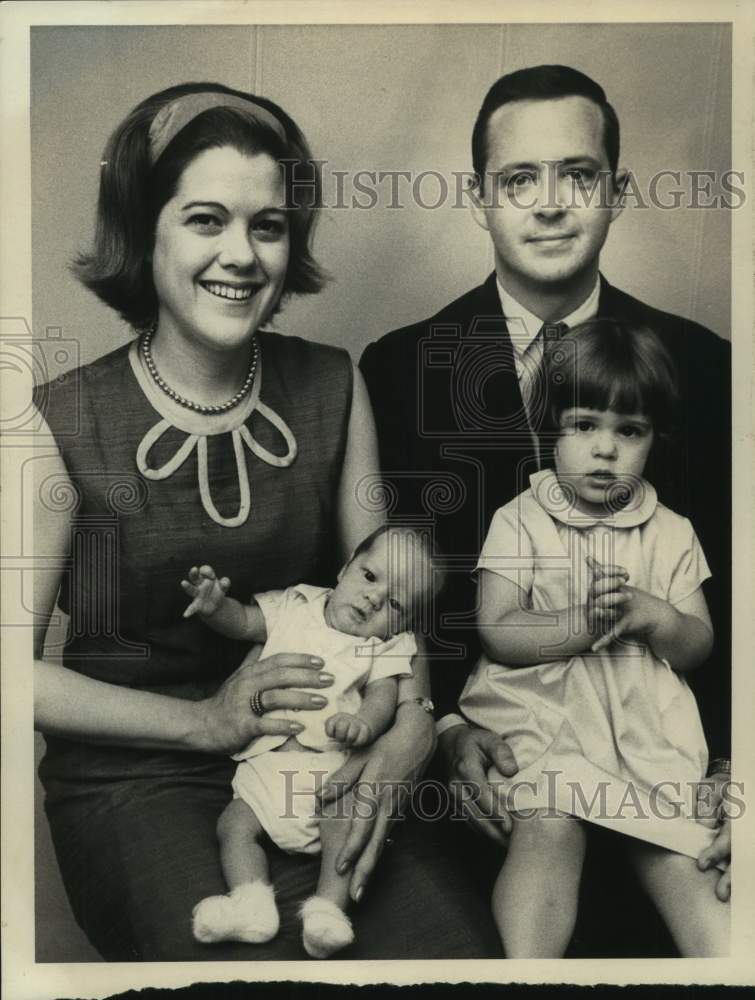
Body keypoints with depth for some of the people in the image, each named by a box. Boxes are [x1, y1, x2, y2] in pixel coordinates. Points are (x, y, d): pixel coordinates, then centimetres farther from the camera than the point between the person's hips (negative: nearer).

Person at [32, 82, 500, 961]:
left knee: (455, 940, -17)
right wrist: (204, 721, -14)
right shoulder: (64, 425, -9)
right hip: (136, 776, -2)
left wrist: (411, 719, -14)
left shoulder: (332, 389, 2)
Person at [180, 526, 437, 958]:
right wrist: (216, 607, -10)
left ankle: (329, 908, -28)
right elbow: (244, 622, 14)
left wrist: (363, 722, -32)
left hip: (333, 765, -3)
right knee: (234, 825, -14)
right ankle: (252, 904, -19)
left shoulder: (387, 648, 6)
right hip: (267, 764, 3)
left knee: (350, 824, -29)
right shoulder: (296, 606, 14)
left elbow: (384, 695, -8)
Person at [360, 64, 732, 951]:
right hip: (466, 761, -1)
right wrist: (444, 725, -14)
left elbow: (728, 588, 3)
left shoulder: (699, 366, 2)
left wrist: (729, 757, -10)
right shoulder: (399, 367, 0)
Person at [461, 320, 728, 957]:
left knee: (673, 852, -14)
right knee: (549, 827, -26)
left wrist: (649, 614, -9)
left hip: (644, 721, 3)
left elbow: (699, 646, 12)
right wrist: (584, 623, -17)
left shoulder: (671, 534, 13)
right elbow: (496, 632, -6)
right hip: (542, 708, -2)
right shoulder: (520, 520, 4)